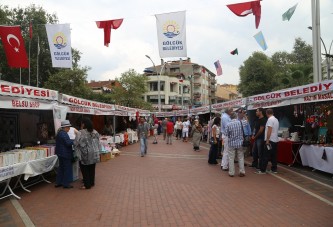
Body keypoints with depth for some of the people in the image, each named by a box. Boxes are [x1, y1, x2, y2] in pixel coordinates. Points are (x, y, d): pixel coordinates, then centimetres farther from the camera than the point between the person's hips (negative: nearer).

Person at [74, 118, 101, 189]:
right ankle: (92, 183, 25)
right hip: (94, 154, 6)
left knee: (85, 170, 6)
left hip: (85, 155, -6)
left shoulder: (81, 133, -16)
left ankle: (87, 185, 10)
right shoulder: (95, 132, 3)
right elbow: (98, 143, 8)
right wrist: (97, 151, 17)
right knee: (92, 169, 16)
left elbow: (76, 143, -11)